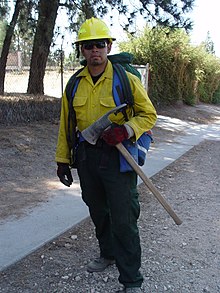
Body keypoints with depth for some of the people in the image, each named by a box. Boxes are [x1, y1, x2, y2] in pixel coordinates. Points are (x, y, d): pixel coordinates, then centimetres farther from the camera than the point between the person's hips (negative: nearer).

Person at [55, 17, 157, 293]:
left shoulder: (126, 79, -8)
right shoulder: (75, 84, 5)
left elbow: (149, 114, -4)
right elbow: (66, 123, 11)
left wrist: (125, 129, -23)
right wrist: (62, 159, 10)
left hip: (118, 157, -5)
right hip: (87, 156, 5)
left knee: (124, 220, -1)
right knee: (98, 211, 21)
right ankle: (108, 254, 46)